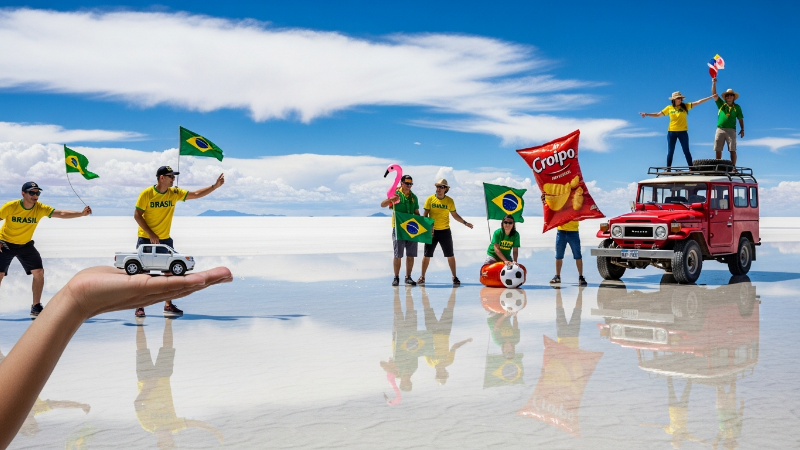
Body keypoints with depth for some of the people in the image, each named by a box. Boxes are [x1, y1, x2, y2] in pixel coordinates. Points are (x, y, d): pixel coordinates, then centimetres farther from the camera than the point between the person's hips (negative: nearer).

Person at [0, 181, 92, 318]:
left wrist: (81, 213, -40)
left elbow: (61, 214, -26)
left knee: (39, 272, -9)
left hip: (25, 245, 3)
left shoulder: (41, 208, -15)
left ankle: (36, 308, 0)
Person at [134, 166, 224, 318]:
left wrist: (215, 186, -11)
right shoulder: (146, 194, -12)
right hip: (146, 239, -4)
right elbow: (137, 215, -10)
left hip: (164, 240, 4)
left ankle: (168, 305, 9)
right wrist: (150, 234, -16)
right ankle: (140, 307, 10)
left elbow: (196, 194, -1)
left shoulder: (174, 193, -1)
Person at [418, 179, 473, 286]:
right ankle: (422, 277, 14)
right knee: (427, 255, 4)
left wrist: (465, 222, 0)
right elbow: (425, 215, 0)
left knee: (450, 255, 2)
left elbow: (454, 215, 10)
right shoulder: (430, 199, -1)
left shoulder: (450, 201, 1)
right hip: (432, 231, 0)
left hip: (445, 231, 0)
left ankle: (454, 277, 12)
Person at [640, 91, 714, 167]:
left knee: (686, 151, 6)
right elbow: (658, 114, 7)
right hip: (671, 132, 1)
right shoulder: (669, 108, 3)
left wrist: (711, 97, -5)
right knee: (670, 152, 5)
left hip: (683, 132, -1)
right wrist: (646, 114, -1)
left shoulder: (685, 106, 1)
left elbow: (698, 102, -1)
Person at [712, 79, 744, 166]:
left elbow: (740, 119, 14)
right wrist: (714, 83, -10)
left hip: (731, 130, -1)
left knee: (732, 150, -7)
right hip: (720, 129, 1)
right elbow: (714, 94, 2)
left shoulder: (737, 107, 13)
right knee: (718, 150, -2)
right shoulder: (721, 104, 13)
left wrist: (742, 129, 4)